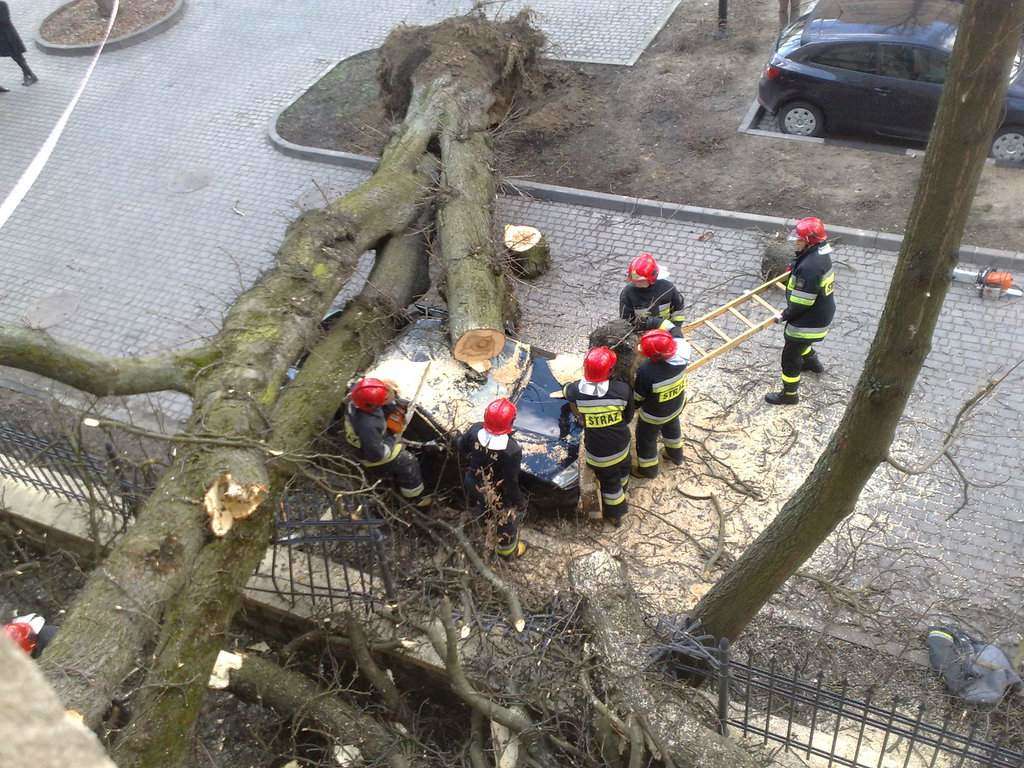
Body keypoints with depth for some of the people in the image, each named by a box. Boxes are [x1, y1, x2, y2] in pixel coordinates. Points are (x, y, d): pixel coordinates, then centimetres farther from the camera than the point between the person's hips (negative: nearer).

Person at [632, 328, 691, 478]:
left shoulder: (646, 371, -43)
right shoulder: (681, 352, -32)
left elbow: (637, 397, -23)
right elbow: (675, 332, -7)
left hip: (653, 415, -5)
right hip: (677, 405, 5)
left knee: (646, 438, 24)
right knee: (672, 427, 36)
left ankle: (648, 469, 47)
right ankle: (676, 455, 61)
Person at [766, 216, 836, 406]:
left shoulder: (809, 267, -34)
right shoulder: (821, 254, -4)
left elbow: (801, 303, -28)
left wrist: (785, 315, -14)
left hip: (809, 321, -10)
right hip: (822, 312, 10)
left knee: (790, 357, 6)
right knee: (798, 341, 36)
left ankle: (790, 395, 22)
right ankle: (812, 362, 61)